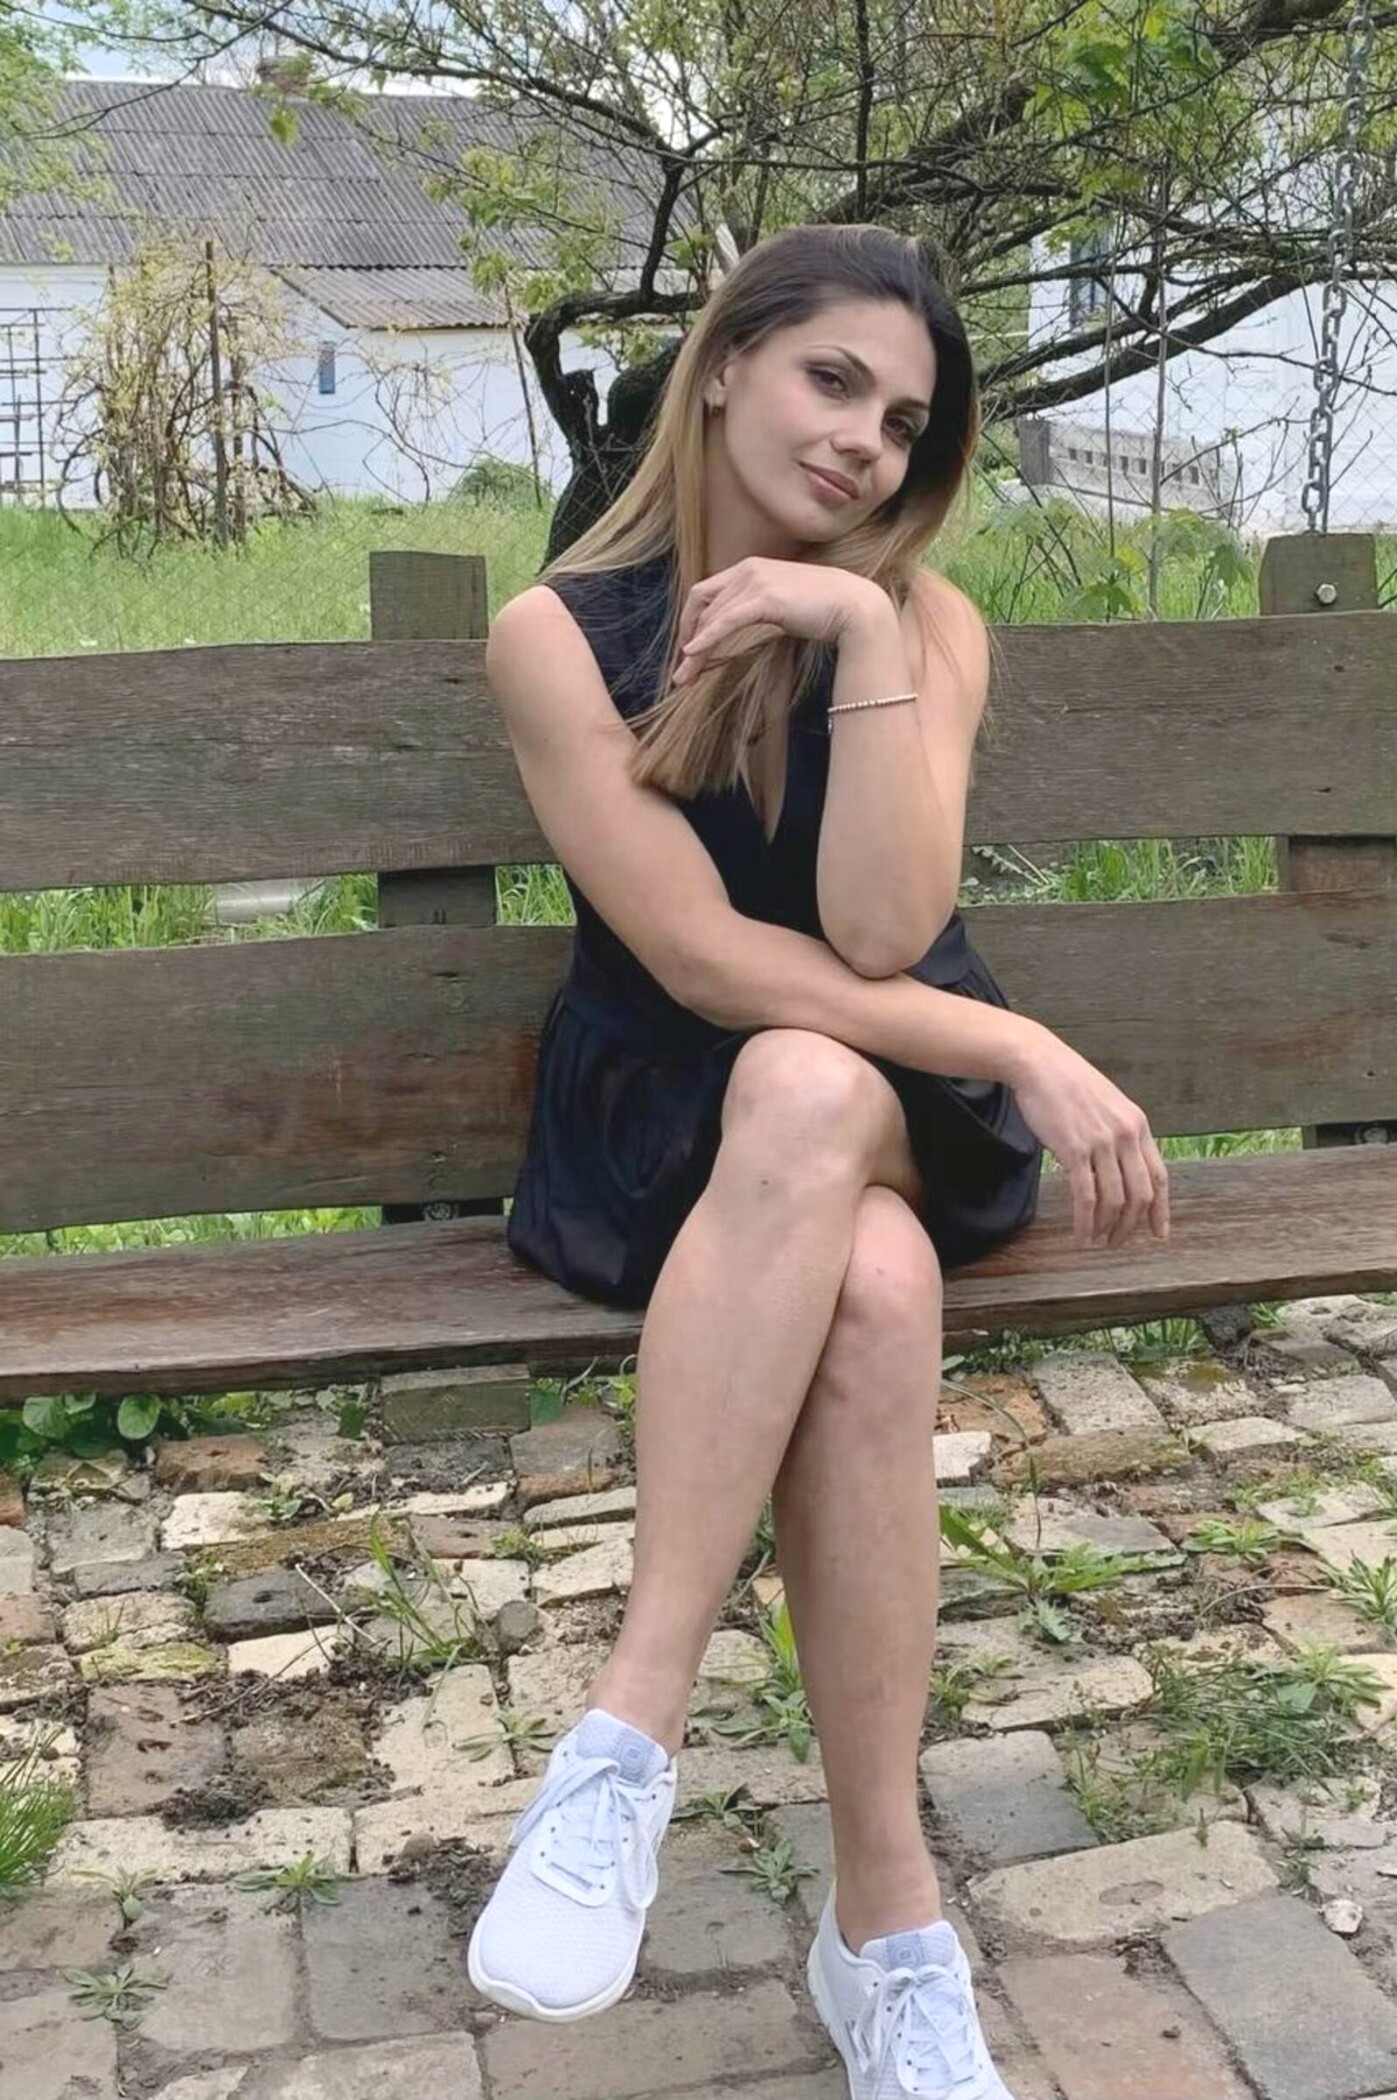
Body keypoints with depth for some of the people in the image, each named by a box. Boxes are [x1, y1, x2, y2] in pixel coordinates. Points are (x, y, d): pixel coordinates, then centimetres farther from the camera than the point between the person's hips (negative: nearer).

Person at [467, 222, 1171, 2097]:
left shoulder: (928, 622, 0)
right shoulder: (562, 630, -6)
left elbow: (882, 935, -14)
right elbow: (698, 956, -15)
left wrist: (860, 638, -20)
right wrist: (1024, 1049, -19)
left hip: (901, 1112, 2)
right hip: (656, 1123, -1)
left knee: (807, 1097, -37)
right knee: (869, 1294, -36)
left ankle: (630, 1739, -34)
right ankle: (892, 1921, -30)